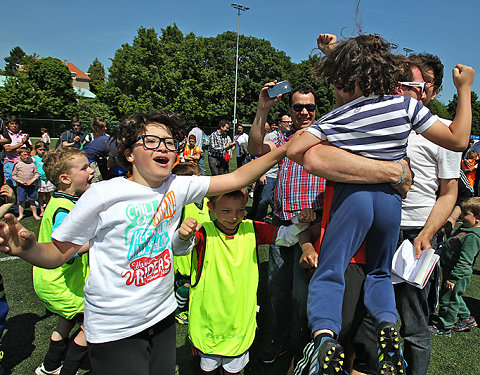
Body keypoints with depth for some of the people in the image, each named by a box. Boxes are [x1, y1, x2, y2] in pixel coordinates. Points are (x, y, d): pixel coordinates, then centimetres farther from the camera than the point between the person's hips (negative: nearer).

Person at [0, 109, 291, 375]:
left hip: (162, 317, 5)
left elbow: (237, 178, -4)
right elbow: (58, 253, -9)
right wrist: (27, 247, -31)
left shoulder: (178, 187, -5)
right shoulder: (103, 195, -16)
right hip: (115, 330, -4)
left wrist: (284, 150, -9)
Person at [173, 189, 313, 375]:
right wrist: (183, 235, -58)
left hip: (240, 317, 2)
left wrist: (300, 221, -27)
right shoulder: (204, 233, -18)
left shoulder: (251, 229, -8)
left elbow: (287, 236, -8)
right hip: (208, 317, -1)